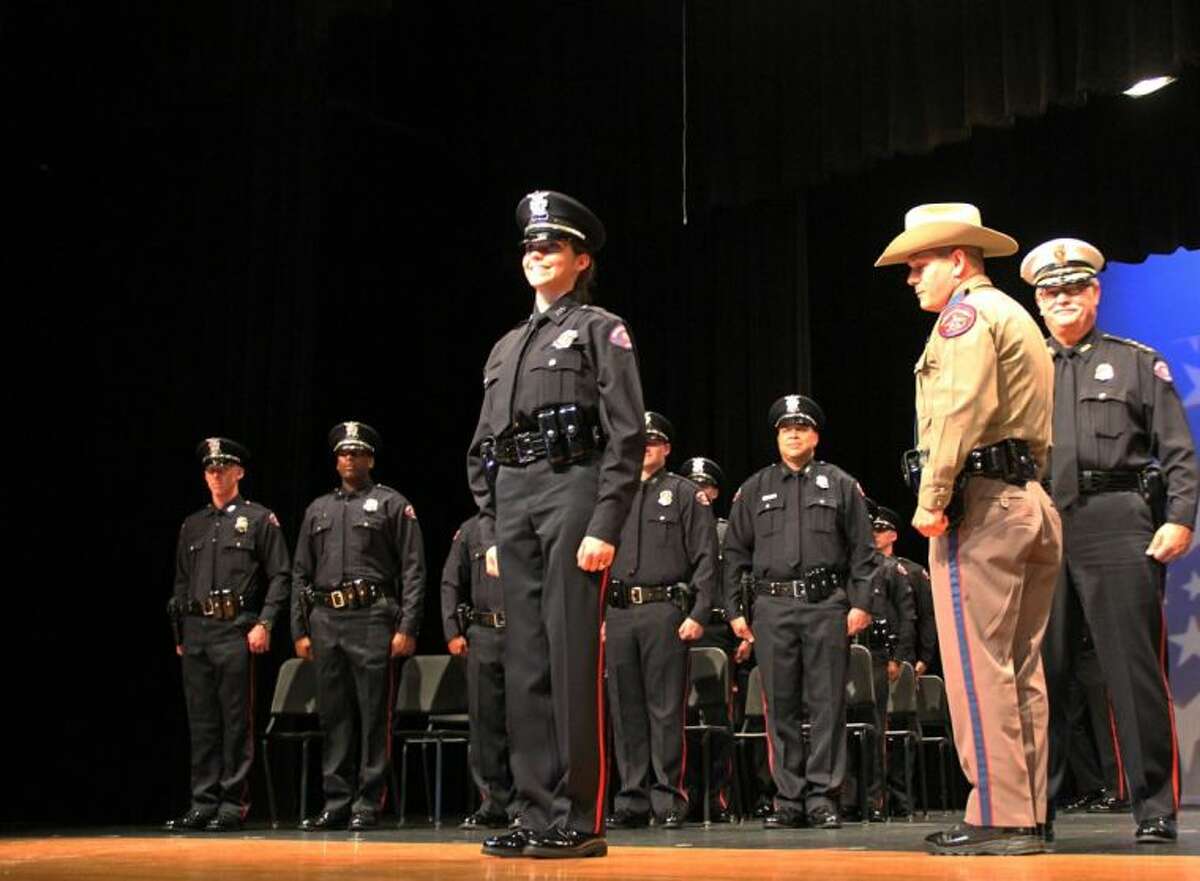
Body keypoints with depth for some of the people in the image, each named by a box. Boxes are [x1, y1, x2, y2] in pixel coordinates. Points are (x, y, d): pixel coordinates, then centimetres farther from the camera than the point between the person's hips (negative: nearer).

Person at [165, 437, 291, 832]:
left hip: (236, 629, -5)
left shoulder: (260, 519, 2)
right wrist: (179, 633, 14)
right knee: (201, 721, 7)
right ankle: (203, 803, 13)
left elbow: (280, 576, -3)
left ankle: (233, 804, 3)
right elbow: (181, 582, 19)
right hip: (196, 632, 5)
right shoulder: (192, 525, 17)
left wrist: (264, 624, -11)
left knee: (237, 721, -2)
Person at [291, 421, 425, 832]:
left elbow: (413, 570, -2)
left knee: (373, 716, -3)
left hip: (372, 618, -5)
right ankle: (336, 804, 13)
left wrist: (407, 628, -10)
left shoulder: (392, 504, 5)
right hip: (325, 621, 5)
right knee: (333, 717, 7)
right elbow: (300, 575, 18)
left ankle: (368, 804, 2)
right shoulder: (317, 510, 18)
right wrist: (300, 630, 9)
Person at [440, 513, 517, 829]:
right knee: (486, 723, 4)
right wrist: (453, 632, 5)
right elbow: (451, 584, 14)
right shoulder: (469, 530, 14)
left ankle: (523, 805, 3)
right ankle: (494, 805, 11)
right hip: (483, 636, 3)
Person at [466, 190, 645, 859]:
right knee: (526, 663, 5)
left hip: (574, 488, -6)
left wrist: (605, 526, -15)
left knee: (574, 659, -9)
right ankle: (539, 816, 10)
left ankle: (581, 821, -5)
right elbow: (483, 449, 21)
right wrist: (491, 532, 12)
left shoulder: (602, 331, 5)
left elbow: (627, 434, -5)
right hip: (513, 505, 7)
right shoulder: (506, 348, 23)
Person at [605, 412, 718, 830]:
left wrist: (698, 614, -11)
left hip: (665, 611, -4)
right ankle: (632, 800, 12)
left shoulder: (687, 494, 5)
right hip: (618, 613, 5)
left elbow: (705, 558, -2)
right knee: (626, 711, 6)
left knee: (666, 709, -4)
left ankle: (669, 800, 1)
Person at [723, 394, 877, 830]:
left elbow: (863, 550, 6)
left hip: (827, 603, -2)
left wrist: (861, 602, -4)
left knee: (827, 704, -2)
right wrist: (736, 609, 5)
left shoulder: (841, 485, 10)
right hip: (772, 606, 2)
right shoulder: (754, 489, 15)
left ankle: (823, 797, 4)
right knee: (781, 708, 3)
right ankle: (789, 800, 9)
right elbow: (735, 553, 13)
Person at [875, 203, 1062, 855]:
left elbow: (961, 410, -20)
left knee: (978, 667, -8)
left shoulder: (967, 312, -4)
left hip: (978, 503, -10)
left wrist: (932, 499, -18)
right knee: (1020, 670, 9)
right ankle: (1026, 816, 13)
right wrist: (1025, 491, 17)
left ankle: (998, 819, -7)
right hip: (1030, 502, 10)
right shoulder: (1016, 316, 26)